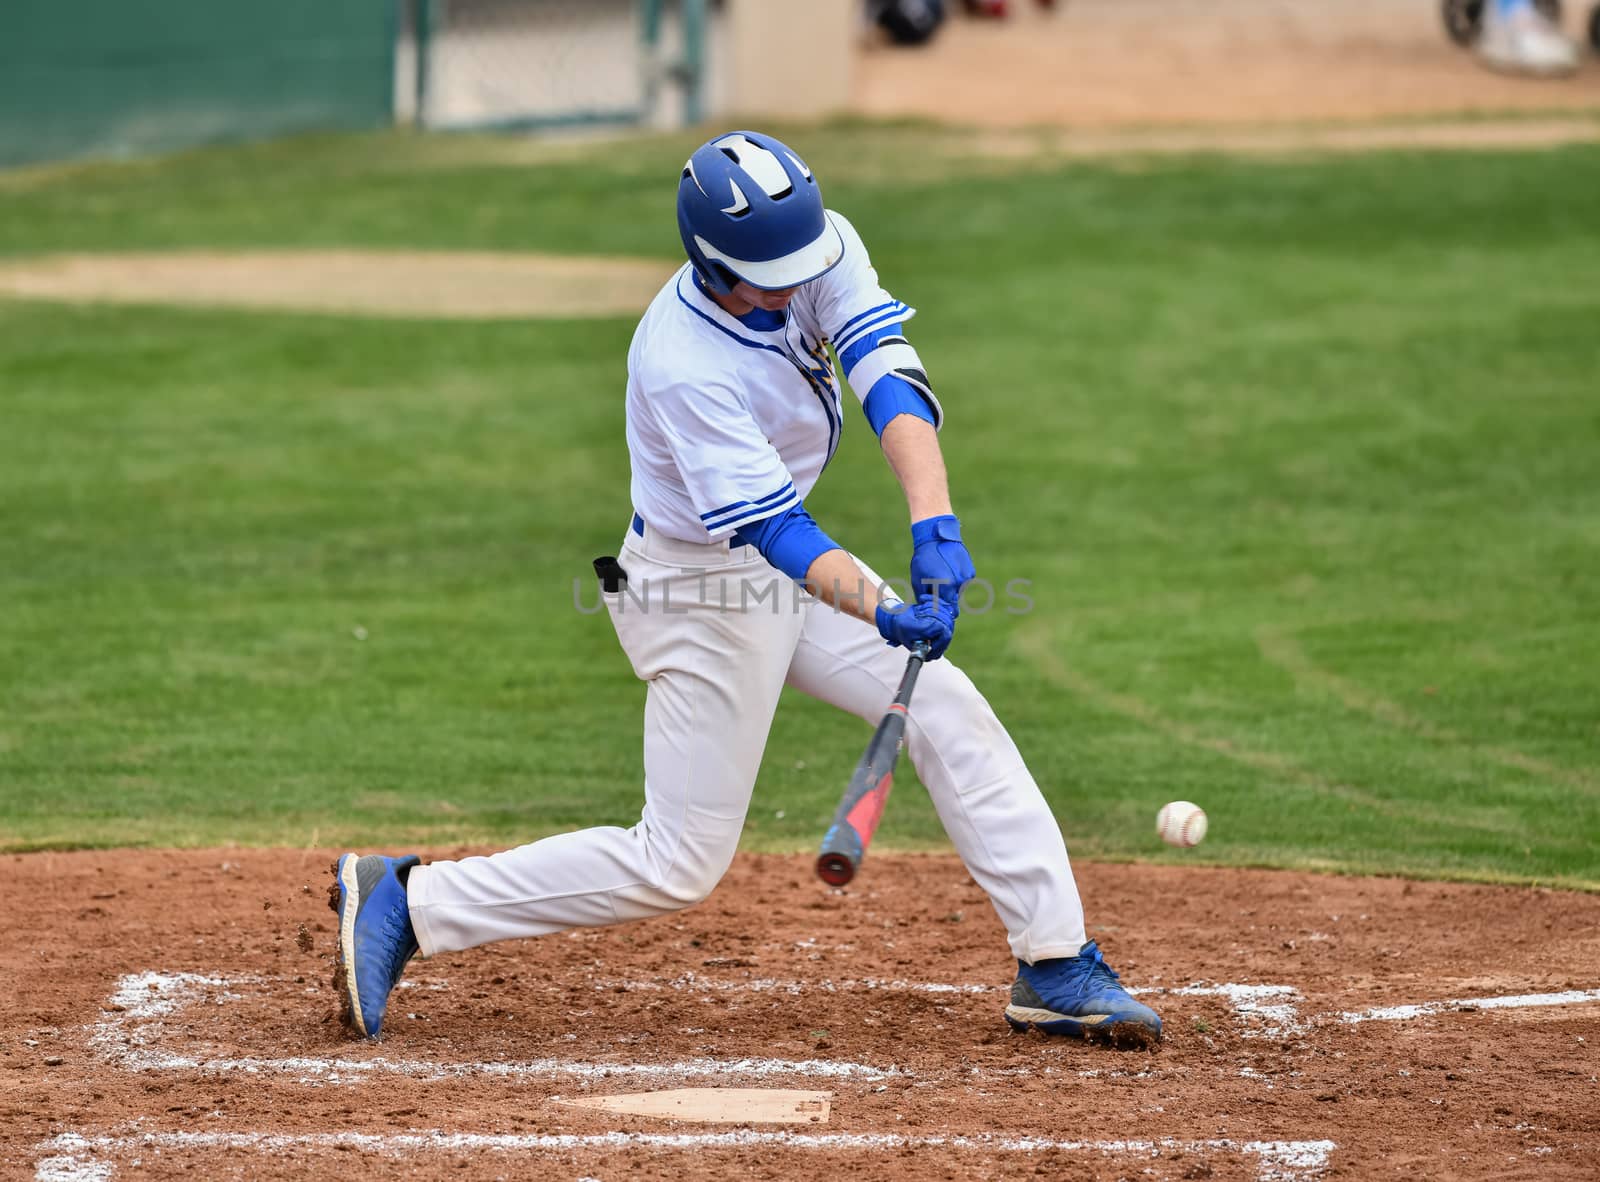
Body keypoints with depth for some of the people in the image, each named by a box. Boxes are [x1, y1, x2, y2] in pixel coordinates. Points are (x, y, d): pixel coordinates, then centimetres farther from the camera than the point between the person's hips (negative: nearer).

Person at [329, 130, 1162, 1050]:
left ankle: (1056, 966, 4)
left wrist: (935, 528, -39)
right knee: (678, 867, -2)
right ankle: (404, 904, 5)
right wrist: (884, 615, -49)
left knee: (949, 710, -1)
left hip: (789, 563, 8)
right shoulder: (681, 366, -33)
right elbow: (769, 527, -35)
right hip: (705, 594, -7)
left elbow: (888, 372, -26)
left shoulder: (819, 248, -14)